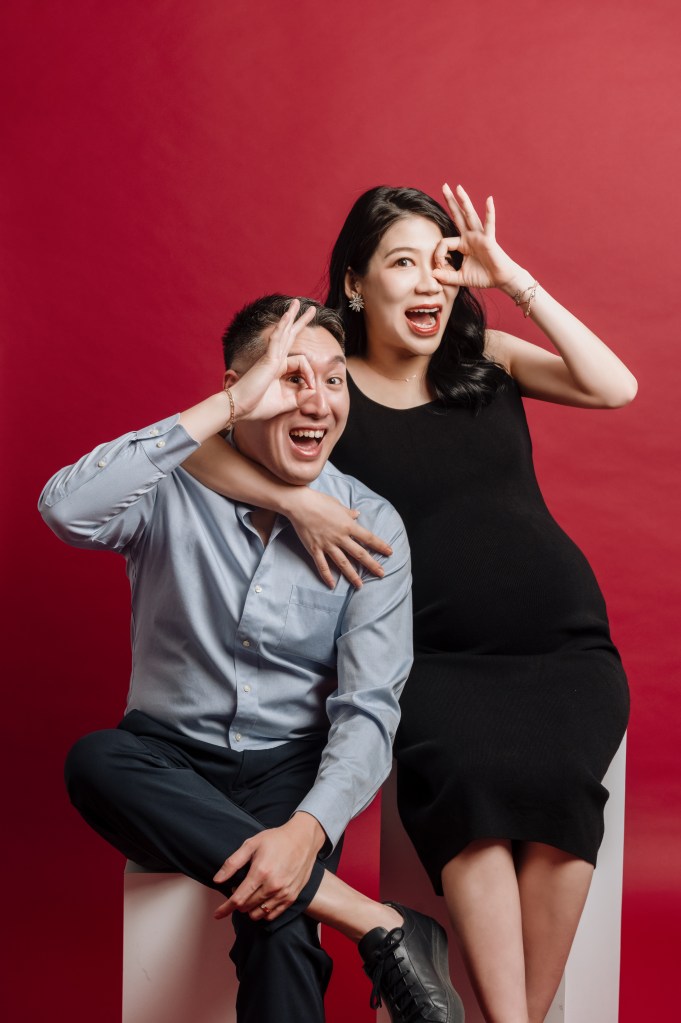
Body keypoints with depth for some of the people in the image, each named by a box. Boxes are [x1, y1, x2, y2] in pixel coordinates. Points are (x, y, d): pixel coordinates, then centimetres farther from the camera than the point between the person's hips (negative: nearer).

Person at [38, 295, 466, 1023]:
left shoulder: (372, 526, -4)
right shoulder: (173, 489, -6)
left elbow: (368, 709, -9)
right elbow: (66, 509, -28)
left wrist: (307, 829, -28)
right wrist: (228, 408, -26)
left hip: (291, 767, -2)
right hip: (172, 761, 2)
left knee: (279, 925, -35)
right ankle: (381, 927, -30)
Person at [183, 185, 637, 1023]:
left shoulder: (486, 360, 12)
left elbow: (615, 388, -1)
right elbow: (191, 444, -5)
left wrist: (514, 281, -4)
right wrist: (295, 499, -20)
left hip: (565, 646, 2)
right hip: (438, 659, -2)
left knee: (554, 776, -27)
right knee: (466, 769, -32)